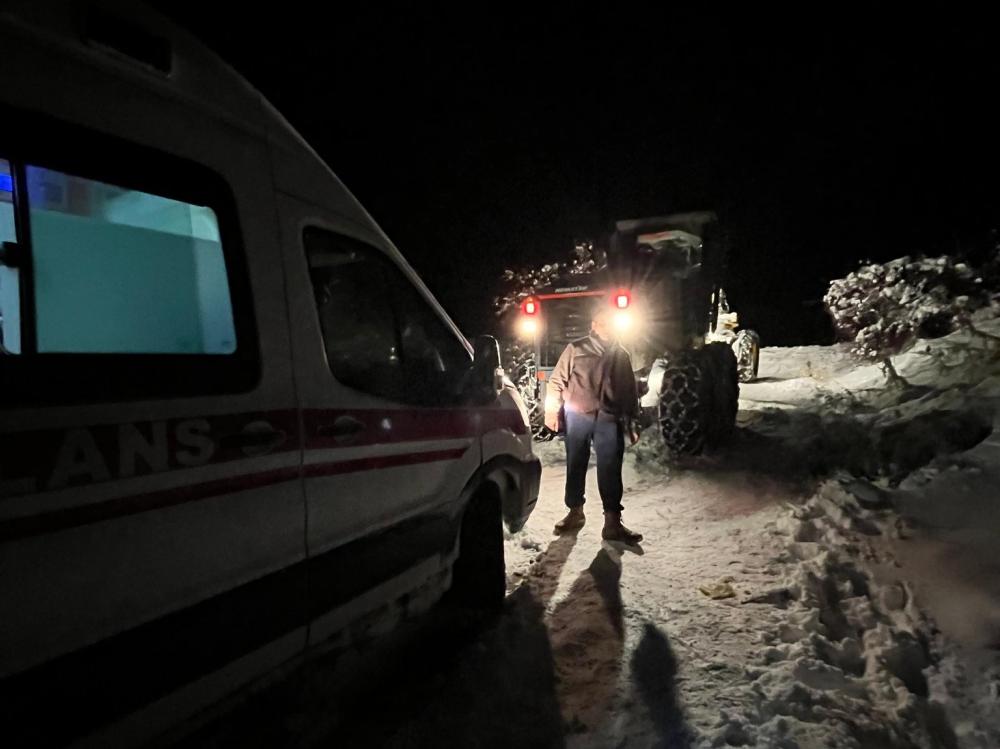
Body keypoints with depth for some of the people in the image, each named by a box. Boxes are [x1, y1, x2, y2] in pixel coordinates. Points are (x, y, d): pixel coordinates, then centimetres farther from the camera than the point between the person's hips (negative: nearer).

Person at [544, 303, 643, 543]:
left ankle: (613, 522, 1)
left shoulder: (621, 355, 13)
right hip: (578, 415, -1)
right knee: (575, 466, 8)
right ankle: (575, 512, 24)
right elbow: (557, 380, 1)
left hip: (609, 419, 1)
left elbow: (629, 391, 16)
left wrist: (631, 423, 13)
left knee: (610, 470, -3)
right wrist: (551, 410, -7)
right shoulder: (576, 349, 2)